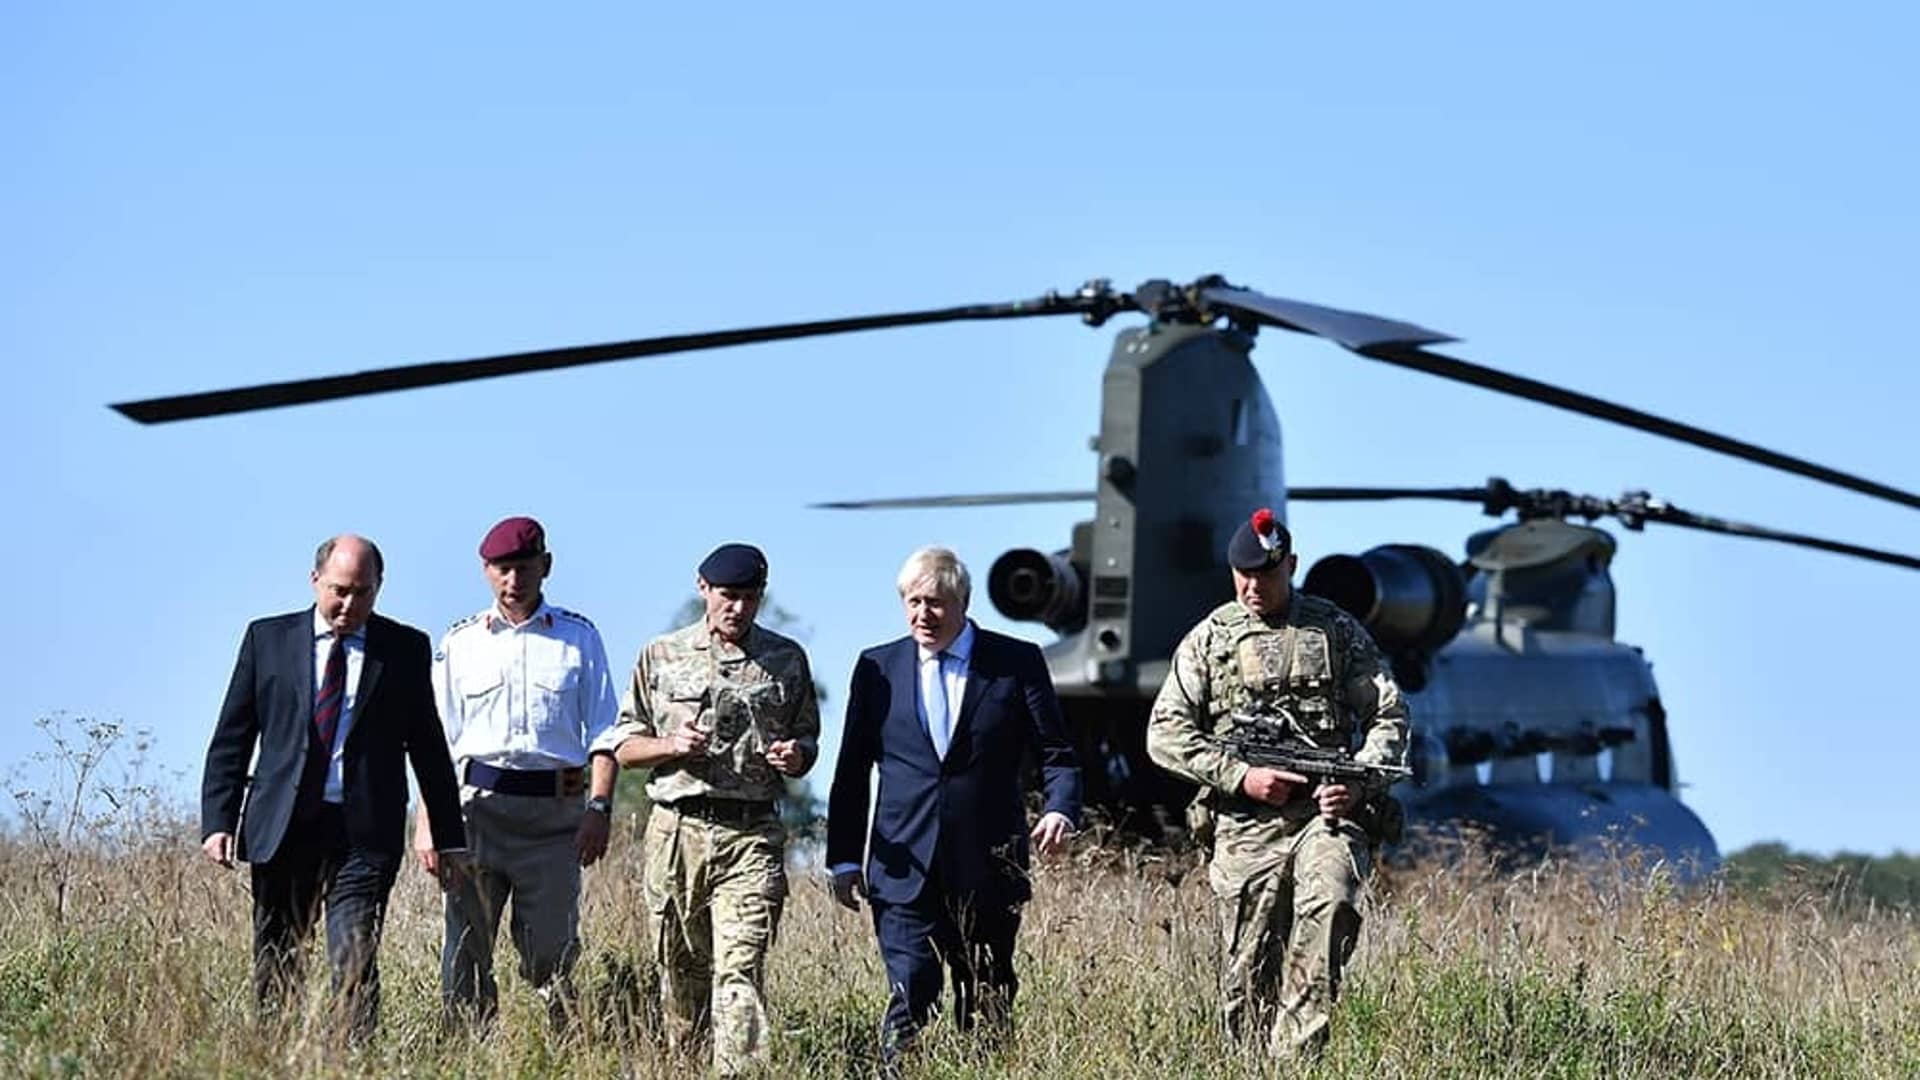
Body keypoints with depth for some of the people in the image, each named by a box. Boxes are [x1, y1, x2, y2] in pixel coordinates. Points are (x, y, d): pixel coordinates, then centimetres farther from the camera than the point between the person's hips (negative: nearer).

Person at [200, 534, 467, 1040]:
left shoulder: (405, 649, 7)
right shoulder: (268, 639, 8)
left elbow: (429, 747, 12)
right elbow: (231, 740, 9)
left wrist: (449, 839, 11)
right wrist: (218, 821, -1)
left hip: (364, 832, -2)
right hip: (283, 828, 2)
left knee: (354, 964, -13)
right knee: (275, 968, 4)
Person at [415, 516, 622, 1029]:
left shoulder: (579, 638, 10)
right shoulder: (461, 642, 11)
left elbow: (603, 734, 7)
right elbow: (436, 737, 8)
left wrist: (599, 807, -6)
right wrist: (428, 820, -2)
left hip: (554, 810, -1)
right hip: (478, 807, 1)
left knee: (551, 956, -2)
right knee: (465, 953, -3)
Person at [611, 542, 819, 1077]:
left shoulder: (787, 660, 11)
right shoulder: (661, 656, 10)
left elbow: (808, 741, 18)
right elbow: (626, 746, 12)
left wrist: (795, 756, -5)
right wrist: (672, 746, -8)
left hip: (752, 833, -1)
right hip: (677, 830, 1)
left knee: (740, 972, -14)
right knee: (681, 971, 7)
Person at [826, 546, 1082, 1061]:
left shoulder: (1016, 663, 4)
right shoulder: (878, 667, 8)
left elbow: (1056, 752, 4)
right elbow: (852, 771, 11)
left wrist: (1061, 810, -16)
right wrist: (843, 858, 6)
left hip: (990, 872, 0)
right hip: (905, 870, 0)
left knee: (989, 1014, 6)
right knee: (910, 1000, -9)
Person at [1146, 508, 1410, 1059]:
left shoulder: (1338, 631, 10)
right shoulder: (1209, 639, 9)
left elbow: (1388, 715, 10)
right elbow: (1166, 732, 5)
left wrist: (1360, 782, -8)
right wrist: (1240, 777, -7)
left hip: (1328, 811, -1)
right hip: (1247, 823, 1)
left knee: (1330, 903, -28)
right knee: (1248, 969, -1)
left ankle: (1297, 1054, -27)